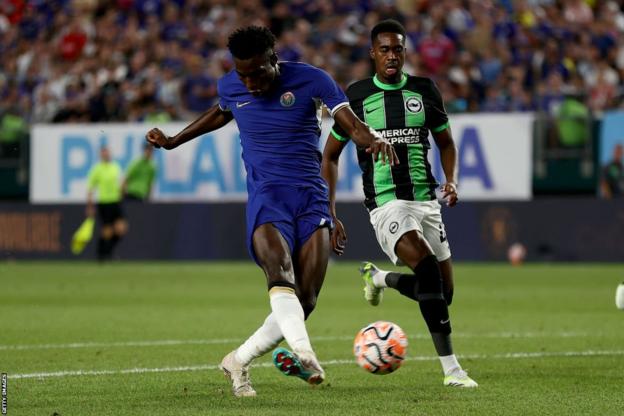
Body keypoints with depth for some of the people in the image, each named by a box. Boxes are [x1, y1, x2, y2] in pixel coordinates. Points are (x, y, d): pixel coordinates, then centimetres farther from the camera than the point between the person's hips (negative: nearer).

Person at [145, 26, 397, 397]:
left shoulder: (311, 80, -4)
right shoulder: (229, 87, 6)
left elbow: (351, 123, -13)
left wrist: (374, 139, -36)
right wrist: (173, 141, 38)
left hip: (312, 198, 0)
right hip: (266, 198, 0)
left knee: (305, 300, -8)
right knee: (281, 275, -30)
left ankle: (238, 362, 10)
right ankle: (304, 353, -50)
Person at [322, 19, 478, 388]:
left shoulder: (425, 91, 6)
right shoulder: (358, 96, -1)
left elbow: (446, 141, 20)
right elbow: (330, 155, 8)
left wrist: (452, 180, -1)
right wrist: (330, 216, 2)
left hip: (426, 200, 4)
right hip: (386, 203, -4)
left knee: (443, 292, 4)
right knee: (428, 270, -28)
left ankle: (379, 278, 34)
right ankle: (451, 368, -25)